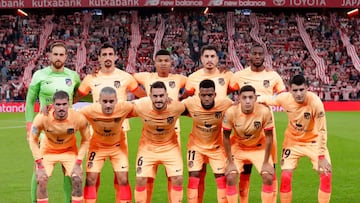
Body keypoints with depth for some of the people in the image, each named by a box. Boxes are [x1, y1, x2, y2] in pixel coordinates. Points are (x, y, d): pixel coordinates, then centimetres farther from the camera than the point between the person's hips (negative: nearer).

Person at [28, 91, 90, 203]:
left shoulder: (79, 118, -28)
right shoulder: (42, 118, -31)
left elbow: (86, 140, -11)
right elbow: (33, 140, -14)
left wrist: (78, 162, -16)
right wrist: (40, 165, -17)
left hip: (69, 151, 1)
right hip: (47, 151, 0)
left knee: (77, 179, -14)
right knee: (41, 180, -15)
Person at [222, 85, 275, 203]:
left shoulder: (264, 111, -28)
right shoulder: (231, 112, -27)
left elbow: (268, 137, -15)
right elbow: (226, 137, -13)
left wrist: (266, 162, -12)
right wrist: (230, 162, -12)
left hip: (259, 147, 0)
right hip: (238, 147, 0)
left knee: (268, 177, -11)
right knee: (230, 178, -12)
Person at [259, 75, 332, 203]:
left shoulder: (315, 102, -29)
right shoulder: (284, 98, -21)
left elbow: (322, 130, -23)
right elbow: (266, 100, 2)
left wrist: (322, 157, -23)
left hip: (313, 141, -1)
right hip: (292, 141, 2)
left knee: (326, 175, -11)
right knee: (285, 177, -8)